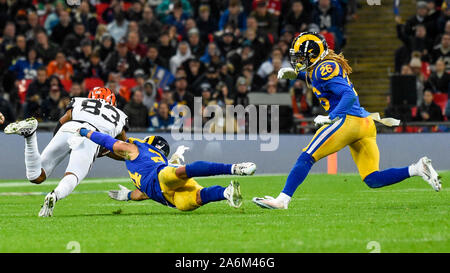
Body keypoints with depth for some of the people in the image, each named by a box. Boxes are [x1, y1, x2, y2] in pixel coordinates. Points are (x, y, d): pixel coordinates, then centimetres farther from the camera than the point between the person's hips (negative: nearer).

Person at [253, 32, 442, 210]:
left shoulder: (325, 69, -7)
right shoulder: (328, 65, 20)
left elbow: (349, 95, -18)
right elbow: (312, 77, 44)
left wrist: (330, 118, -28)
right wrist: (295, 73, 26)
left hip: (348, 121, -9)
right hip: (366, 124, 9)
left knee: (306, 158, -6)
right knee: (373, 180, 4)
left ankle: (283, 199, -11)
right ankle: (417, 169, -7)